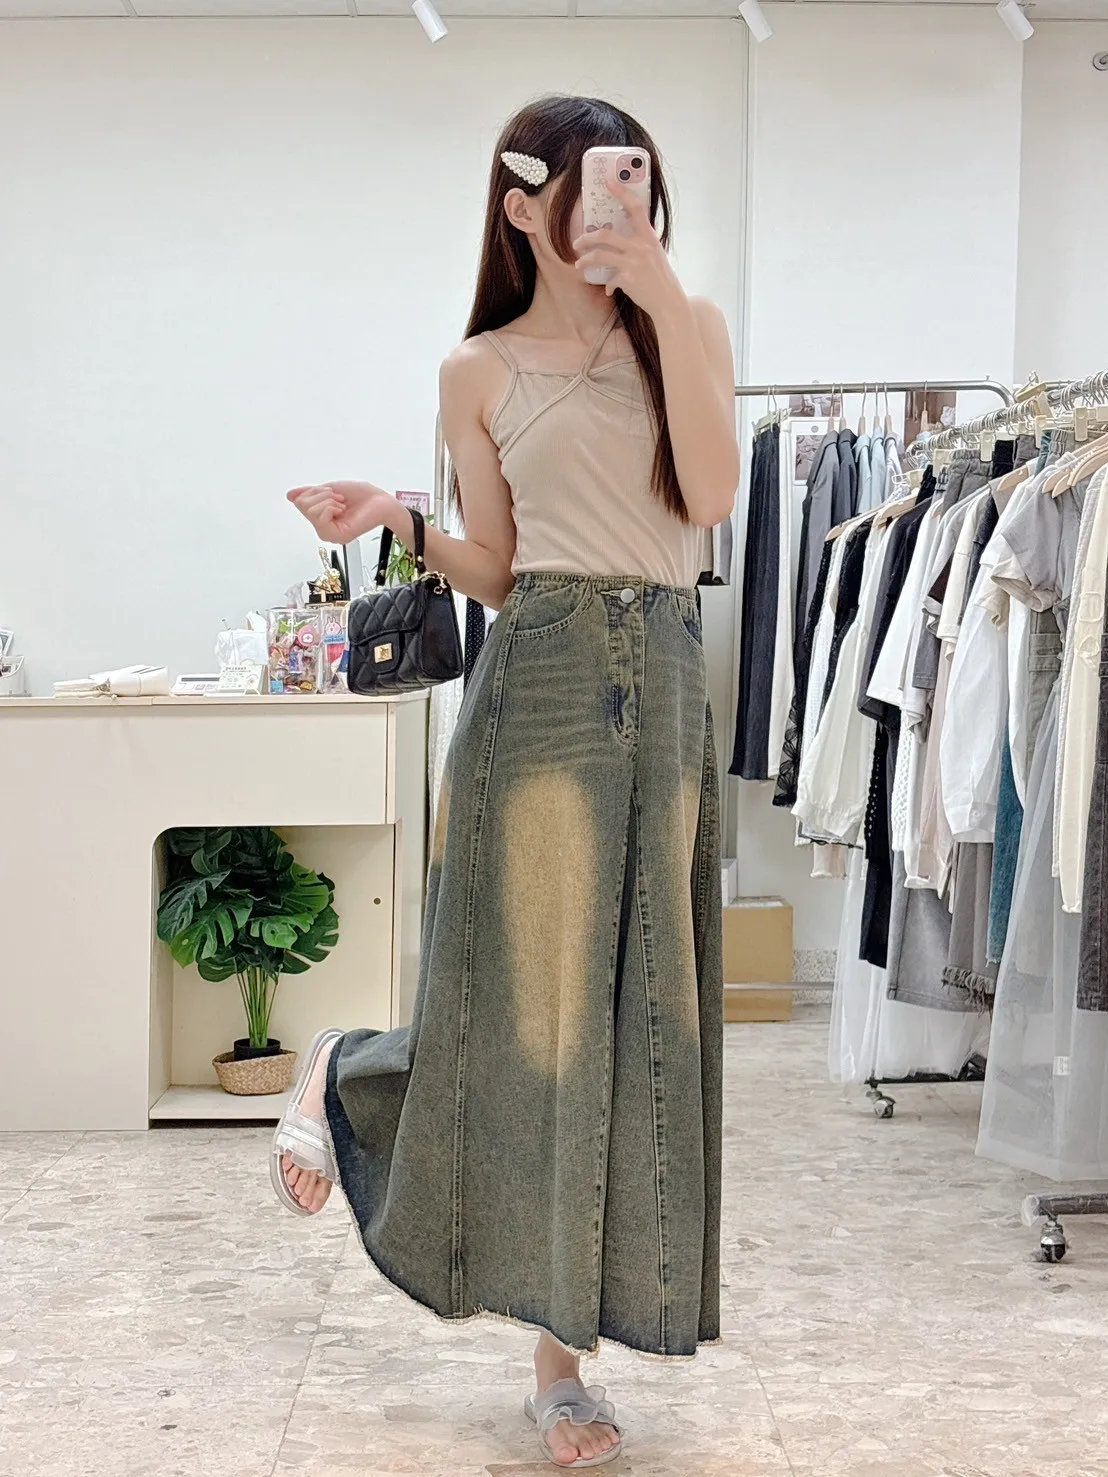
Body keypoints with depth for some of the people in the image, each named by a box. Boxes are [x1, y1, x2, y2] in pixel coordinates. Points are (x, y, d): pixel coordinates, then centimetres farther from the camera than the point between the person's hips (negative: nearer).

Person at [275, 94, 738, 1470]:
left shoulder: (690, 326, 10)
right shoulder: (481, 369, 6)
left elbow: (712, 493, -8)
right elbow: (498, 571, 8)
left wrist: (662, 300, -13)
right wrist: (398, 523, -10)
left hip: (667, 684, 2)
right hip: (545, 679, -2)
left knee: (634, 1007, 3)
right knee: (532, 996, -2)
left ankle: (562, 1352, 15)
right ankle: (337, 1072, 32)